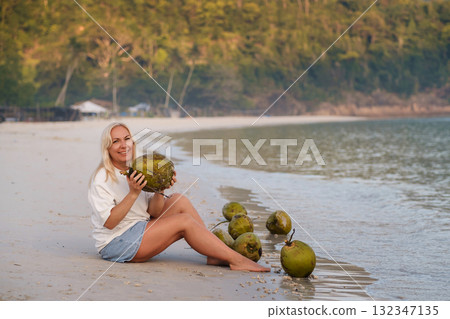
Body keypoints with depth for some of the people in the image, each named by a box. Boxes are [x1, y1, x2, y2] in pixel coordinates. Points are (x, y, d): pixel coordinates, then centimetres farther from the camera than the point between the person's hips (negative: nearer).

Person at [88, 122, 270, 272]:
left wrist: (159, 191, -15)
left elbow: (154, 213, 4)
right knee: (184, 221, -18)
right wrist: (134, 193, -28)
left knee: (179, 200, -6)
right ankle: (237, 260, -15)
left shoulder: (136, 172, 9)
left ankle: (215, 255, -7)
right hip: (116, 244, -8)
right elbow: (109, 222, -22)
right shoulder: (102, 178, -13)